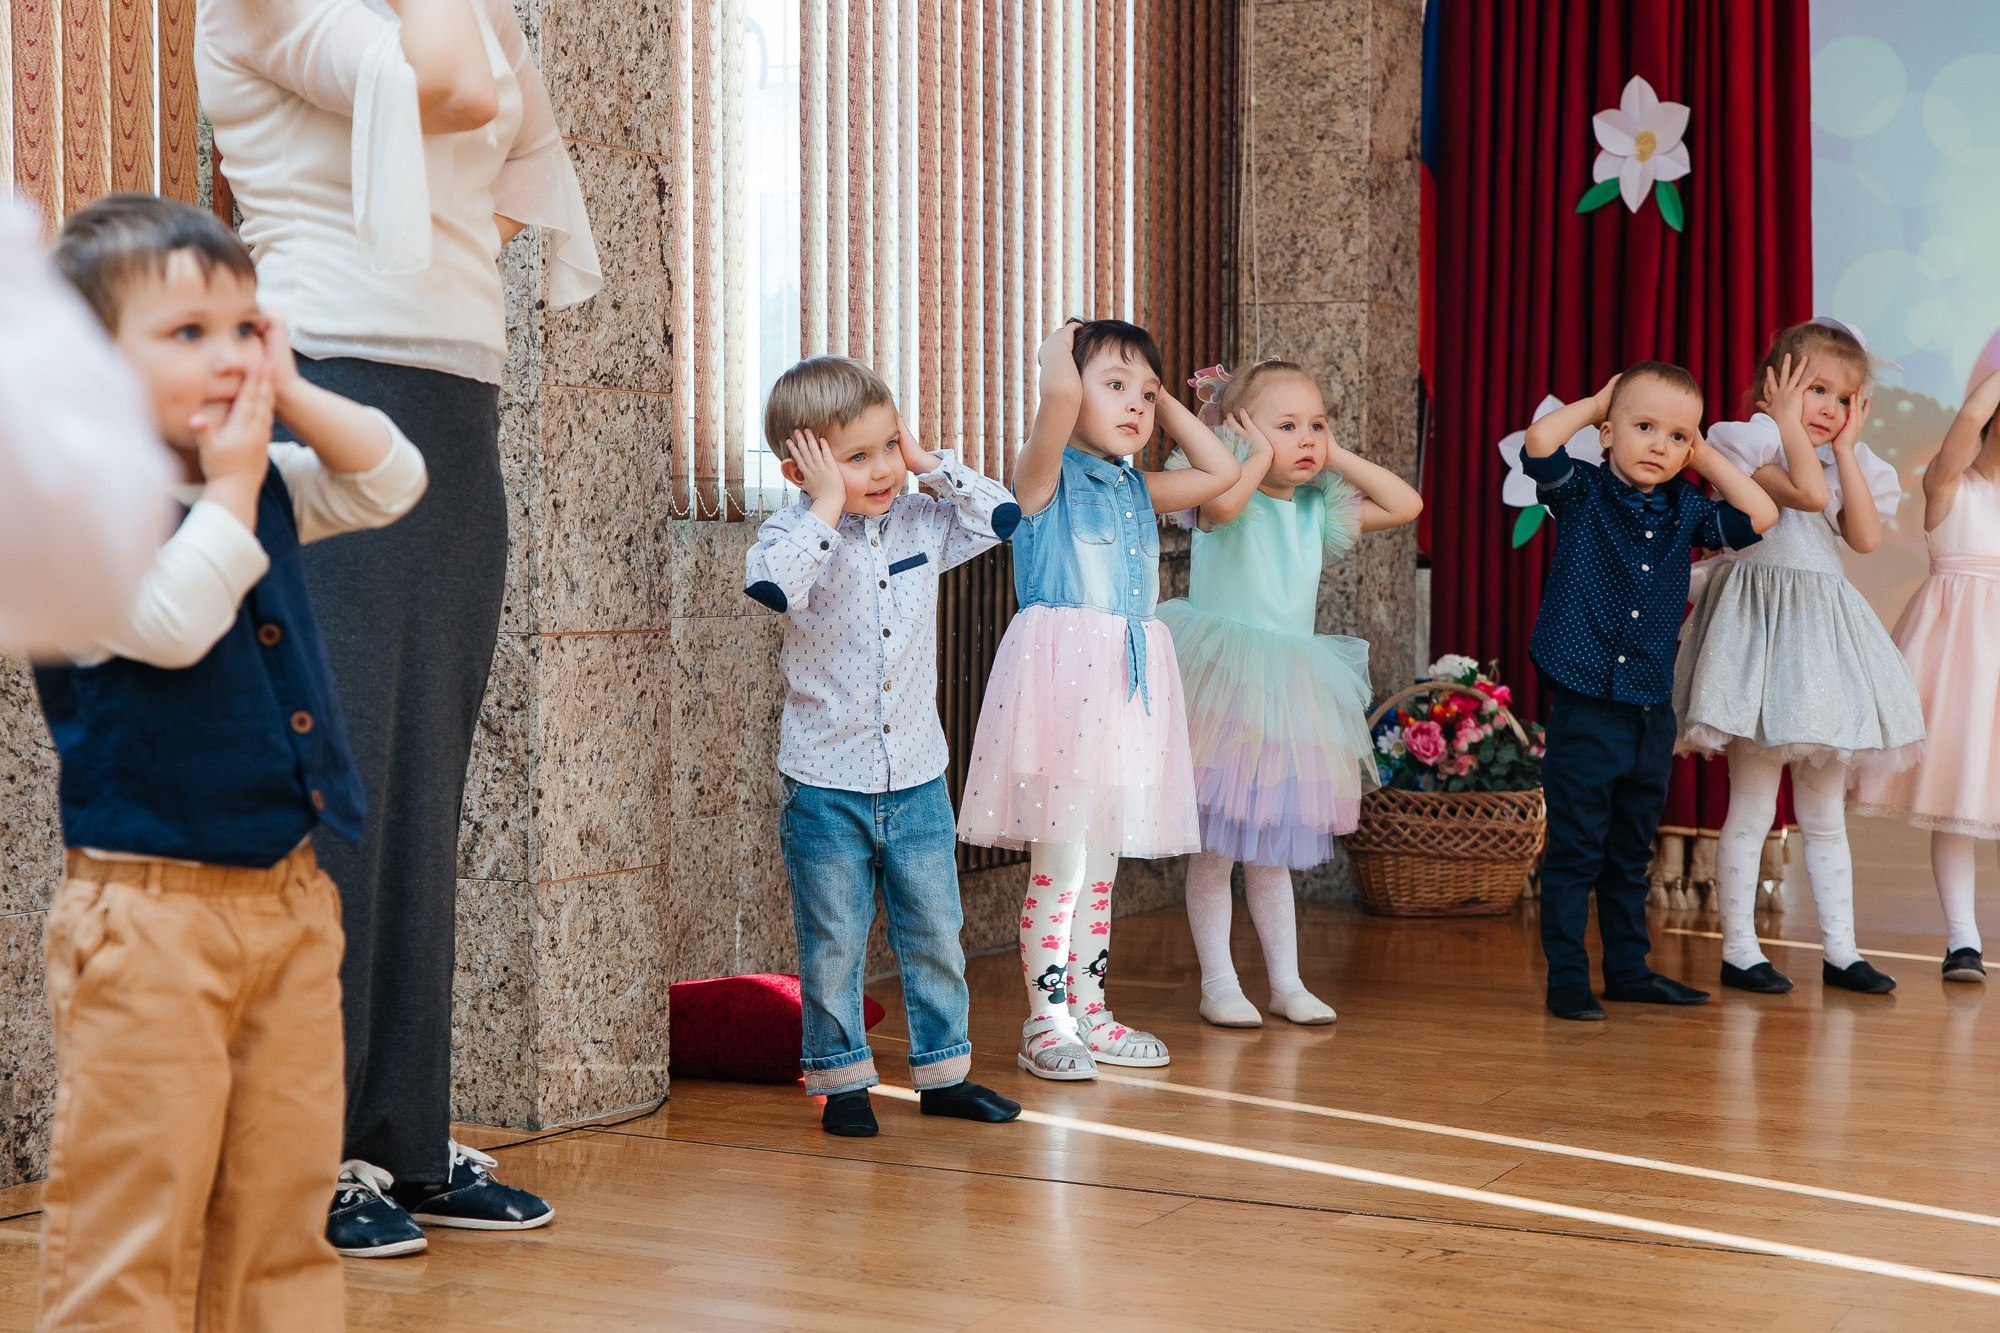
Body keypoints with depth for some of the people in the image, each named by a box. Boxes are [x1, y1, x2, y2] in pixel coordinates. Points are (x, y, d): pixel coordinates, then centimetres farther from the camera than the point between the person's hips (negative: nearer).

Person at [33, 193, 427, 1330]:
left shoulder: (265, 487, 10)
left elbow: (393, 480, 14)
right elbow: (170, 623, -26)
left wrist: (292, 395, 2)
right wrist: (230, 487, -17)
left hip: (289, 899, 8)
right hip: (151, 908, -7)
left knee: (287, 1189, 12)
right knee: (137, 1197, -4)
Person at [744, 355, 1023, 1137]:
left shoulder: (921, 524, 3)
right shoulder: (795, 535, -12)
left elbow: (1001, 514, 4)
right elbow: (770, 584, -31)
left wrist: (930, 466, -2)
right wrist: (828, 508, -26)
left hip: (917, 779, 4)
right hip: (827, 785, -4)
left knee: (934, 932, 11)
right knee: (833, 942, 5)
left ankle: (942, 1070, 24)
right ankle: (841, 1079, 17)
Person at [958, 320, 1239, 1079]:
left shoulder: (1137, 489, 17)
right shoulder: (1047, 476, -4)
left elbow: (1222, 472, 21)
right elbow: (1059, 395, -21)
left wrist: (1165, 404, 19)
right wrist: (1060, 343, -1)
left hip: (1128, 682, 7)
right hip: (1061, 673, -7)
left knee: (1101, 862, 12)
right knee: (1060, 860, -6)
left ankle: (1088, 1012, 20)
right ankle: (1045, 1022, 2)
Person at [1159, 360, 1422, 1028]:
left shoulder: (1318, 510, 8)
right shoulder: (1231, 500, -10)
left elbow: (1405, 504, 7)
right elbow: (1222, 500, -35)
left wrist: (1337, 458, 1)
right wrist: (1262, 455, -18)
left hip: (1287, 694, 6)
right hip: (1222, 691, -6)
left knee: (1272, 849, 14)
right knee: (1215, 847, 0)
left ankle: (1287, 982, 20)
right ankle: (1218, 984, 9)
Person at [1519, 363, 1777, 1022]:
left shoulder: (1686, 511, 8)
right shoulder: (1582, 494, -4)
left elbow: (1762, 517, 3)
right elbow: (1539, 442, -20)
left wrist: (1704, 456, 5)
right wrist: (1595, 403, -4)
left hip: (1651, 715, 5)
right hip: (1584, 711, -5)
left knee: (1631, 855, 16)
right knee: (1575, 853, -1)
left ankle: (1629, 969, 25)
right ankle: (1567, 979, 6)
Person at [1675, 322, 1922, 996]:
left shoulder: (1845, 463, 14)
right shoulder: (1755, 443, -7)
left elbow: (1865, 536, -2)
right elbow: (1807, 492, -24)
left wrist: (1846, 445, 0)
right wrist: (1788, 420, -14)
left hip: (1823, 631, 7)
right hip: (1763, 623, -7)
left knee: (1826, 812, 11)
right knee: (1752, 803, -4)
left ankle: (1840, 950, 15)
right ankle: (1739, 949, 3)